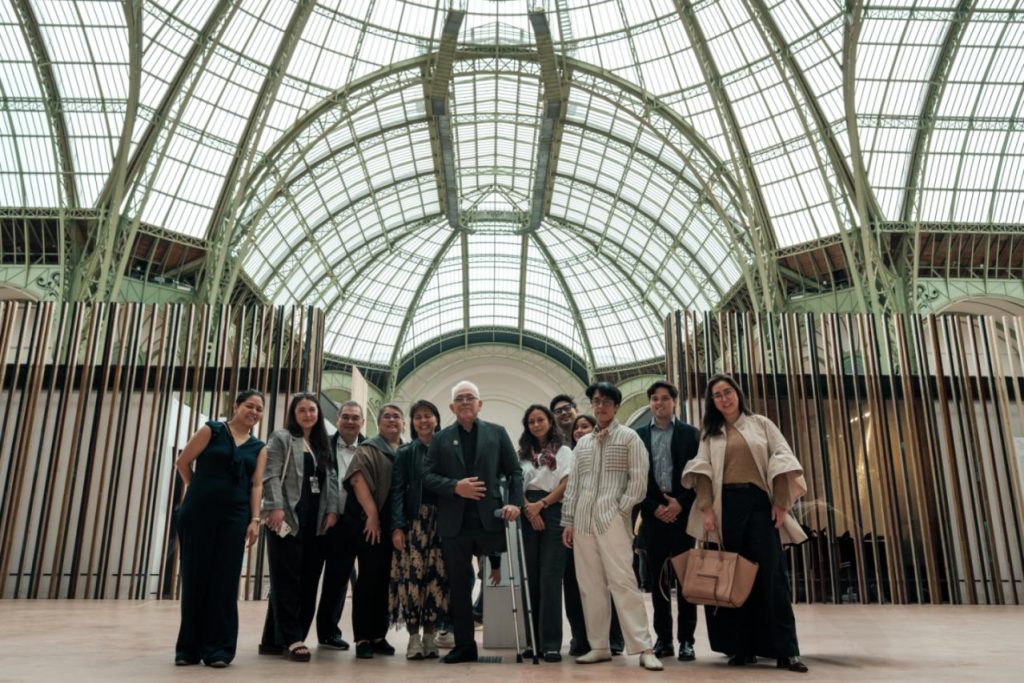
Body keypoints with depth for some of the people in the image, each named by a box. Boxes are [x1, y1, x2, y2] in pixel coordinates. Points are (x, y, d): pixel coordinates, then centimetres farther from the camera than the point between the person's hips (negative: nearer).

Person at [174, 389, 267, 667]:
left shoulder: (259, 448, 12)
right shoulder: (211, 430, 3)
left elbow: (256, 485, 3)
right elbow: (183, 462, 2)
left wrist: (255, 519, -6)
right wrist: (200, 491, 7)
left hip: (235, 517, 2)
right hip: (198, 513, -2)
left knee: (224, 581, 2)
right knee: (195, 577, 4)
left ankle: (218, 647, 9)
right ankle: (189, 647, 16)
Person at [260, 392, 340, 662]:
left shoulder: (323, 445, 19)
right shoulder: (281, 438, 3)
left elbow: (331, 479, 14)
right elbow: (271, 475, -7)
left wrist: (332, 510, 2)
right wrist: (276, 507, -19)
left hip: (316, 521, 6)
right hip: (288, 518, -6)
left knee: (307, 580, 5)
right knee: (287, 579, -4)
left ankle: (274, 638, 14)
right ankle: (291, 639, -1)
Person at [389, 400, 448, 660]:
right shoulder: (405, 453, 9)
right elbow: (397, 490, 3)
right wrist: (397, 526, -8)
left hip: (442, 522, 1)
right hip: (414, 521, -1)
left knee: (437, 577, -3)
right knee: (413, 576, -7)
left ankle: (430, 635, 7)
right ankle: (413, 636, 1)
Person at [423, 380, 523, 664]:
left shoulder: (497, 433, 9)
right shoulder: (441, 438, 10)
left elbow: (514, 471, 6)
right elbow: (428, 475, 3)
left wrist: (515, 502, -9)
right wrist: (455, 487, -12)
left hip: (489, 518, -1)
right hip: (454, 522, 1)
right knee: (459, 586, 7)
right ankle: (464, 645, 18)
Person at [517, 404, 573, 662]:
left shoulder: (564, 452, 9)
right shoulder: (522, 454, 18)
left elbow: (566, 485, 0)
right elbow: (517, 485, 9)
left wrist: (540, 504, -10)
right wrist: (528, 509, -8)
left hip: (554, 514, -3)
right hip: (529, 517, 3)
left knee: (550, 578, -9)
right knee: (533, 578, 3)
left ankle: (551, 643, -9)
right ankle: (535, 639, 9)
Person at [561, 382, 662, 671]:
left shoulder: (629, 437, 4)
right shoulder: (582, 443, 18)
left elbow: (638, 479, -3)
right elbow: (573, 485, 17)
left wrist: (621, 510, -10)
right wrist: (568, 521, 11)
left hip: (613, 520, -5)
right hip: (583, 521, 5)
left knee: (622, 582, -12)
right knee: (590, 586, 6)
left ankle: (644, 648, -8)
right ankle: (599, 647, 13)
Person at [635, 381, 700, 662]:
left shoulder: (690, 433, 6)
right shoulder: (639, 435, 9)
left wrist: (680, 504, -11)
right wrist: (654, 507, -7)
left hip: (683, 513, -1)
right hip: (653, 515, 2)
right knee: (657, 579, 5)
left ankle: (686, 640, 7)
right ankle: (663, 638, 12)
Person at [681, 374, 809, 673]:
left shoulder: (761, 423, 10)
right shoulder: (710, 432, 13)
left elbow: (782, 459, 2)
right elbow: (703, 471, 4)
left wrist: (781, 503, -8)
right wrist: (707, 509, -9)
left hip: (760, 503, -1)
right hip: (727, 506, 2)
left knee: (771, 574, -5)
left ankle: (786, 650, -1)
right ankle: (743, 647, 9)